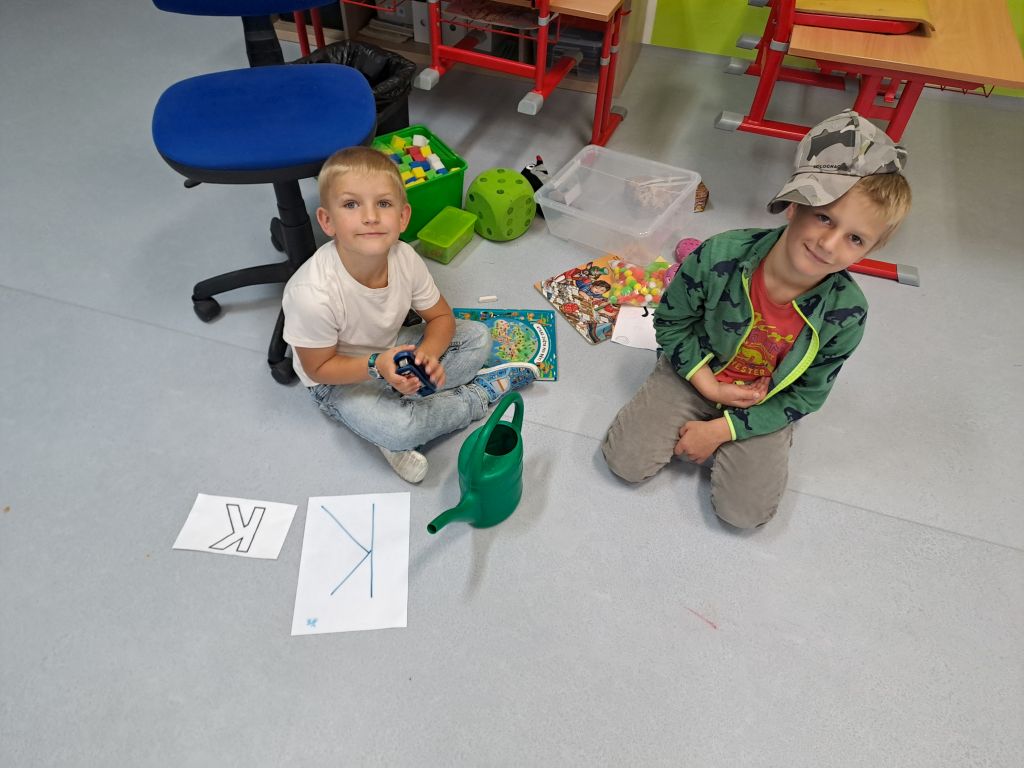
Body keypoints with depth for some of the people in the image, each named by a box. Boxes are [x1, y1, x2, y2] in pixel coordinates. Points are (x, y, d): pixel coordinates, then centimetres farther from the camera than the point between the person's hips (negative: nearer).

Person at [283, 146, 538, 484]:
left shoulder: (405, 259, -21)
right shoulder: (313, 294, -34)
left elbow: (441, 317, -6)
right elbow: (318, 368, -19)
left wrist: (426, 353, -26)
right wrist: (377, 366, -33)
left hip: (393, 352, 6)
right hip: (341, 379, -5)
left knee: (478, 337, -4)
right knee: (400, 430, -31)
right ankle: (480, 393, -3)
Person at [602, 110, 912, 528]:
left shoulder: (846, 312, -24)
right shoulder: (720, 257, -27)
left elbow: (806, 395, -12)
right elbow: (670, 321, -10)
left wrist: (722, 429, -17)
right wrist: (709, 385, -17)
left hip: (764, 403, 0)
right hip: (696, 372, 0)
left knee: (743, 511, -10)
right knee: (625, 461, -8)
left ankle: (718, 435, 16)